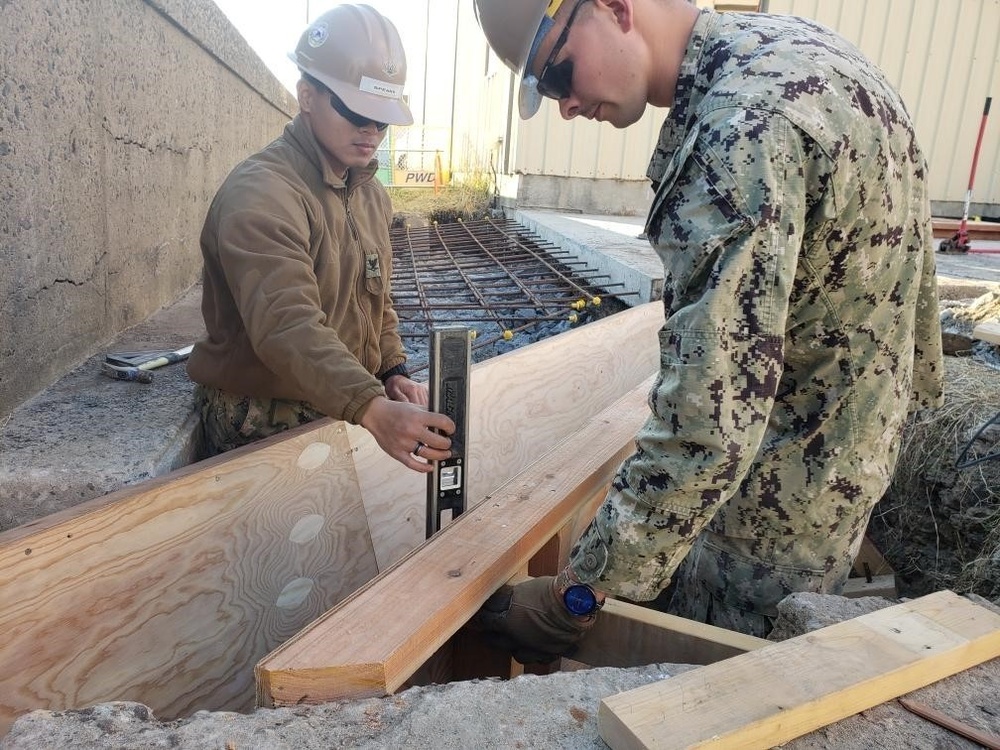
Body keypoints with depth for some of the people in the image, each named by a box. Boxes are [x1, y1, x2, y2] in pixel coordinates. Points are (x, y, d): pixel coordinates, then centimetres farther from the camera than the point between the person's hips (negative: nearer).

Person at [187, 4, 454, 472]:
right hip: (260, 428, -7)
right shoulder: (260, 193, -22)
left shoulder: (373, 195, 7)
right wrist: (372, 407, -48)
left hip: (344, 412, 8)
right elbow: (287, 325, -36)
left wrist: (393, 371, -2)